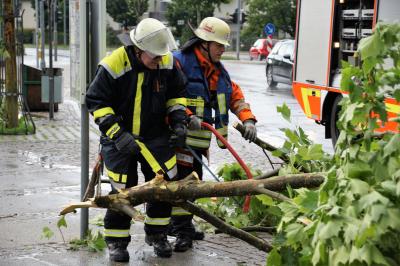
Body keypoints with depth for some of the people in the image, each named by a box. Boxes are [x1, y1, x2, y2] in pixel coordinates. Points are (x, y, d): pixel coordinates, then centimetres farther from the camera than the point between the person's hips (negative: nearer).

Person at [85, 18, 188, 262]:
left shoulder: (167, 63, -7)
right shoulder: (113, 66, -21)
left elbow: (177, 94, 9)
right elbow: (96, 102, -16)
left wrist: (179, 122, -4)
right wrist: (117, 134, -23)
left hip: (157, 136, 4)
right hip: (120, 137, -4)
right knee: (122, 190, -2)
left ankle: (157, 234, 24)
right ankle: (117, 241, 18)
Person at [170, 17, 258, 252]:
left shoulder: (219, 70, 15)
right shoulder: (180, 62, -12)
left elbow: (235, 95, 16)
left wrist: (248, 119, 3)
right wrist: (187, 116, -26)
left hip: (200, 137, 8)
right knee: (182, 179, -10)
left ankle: (181, 224, 27)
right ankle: (182, 230, -3)